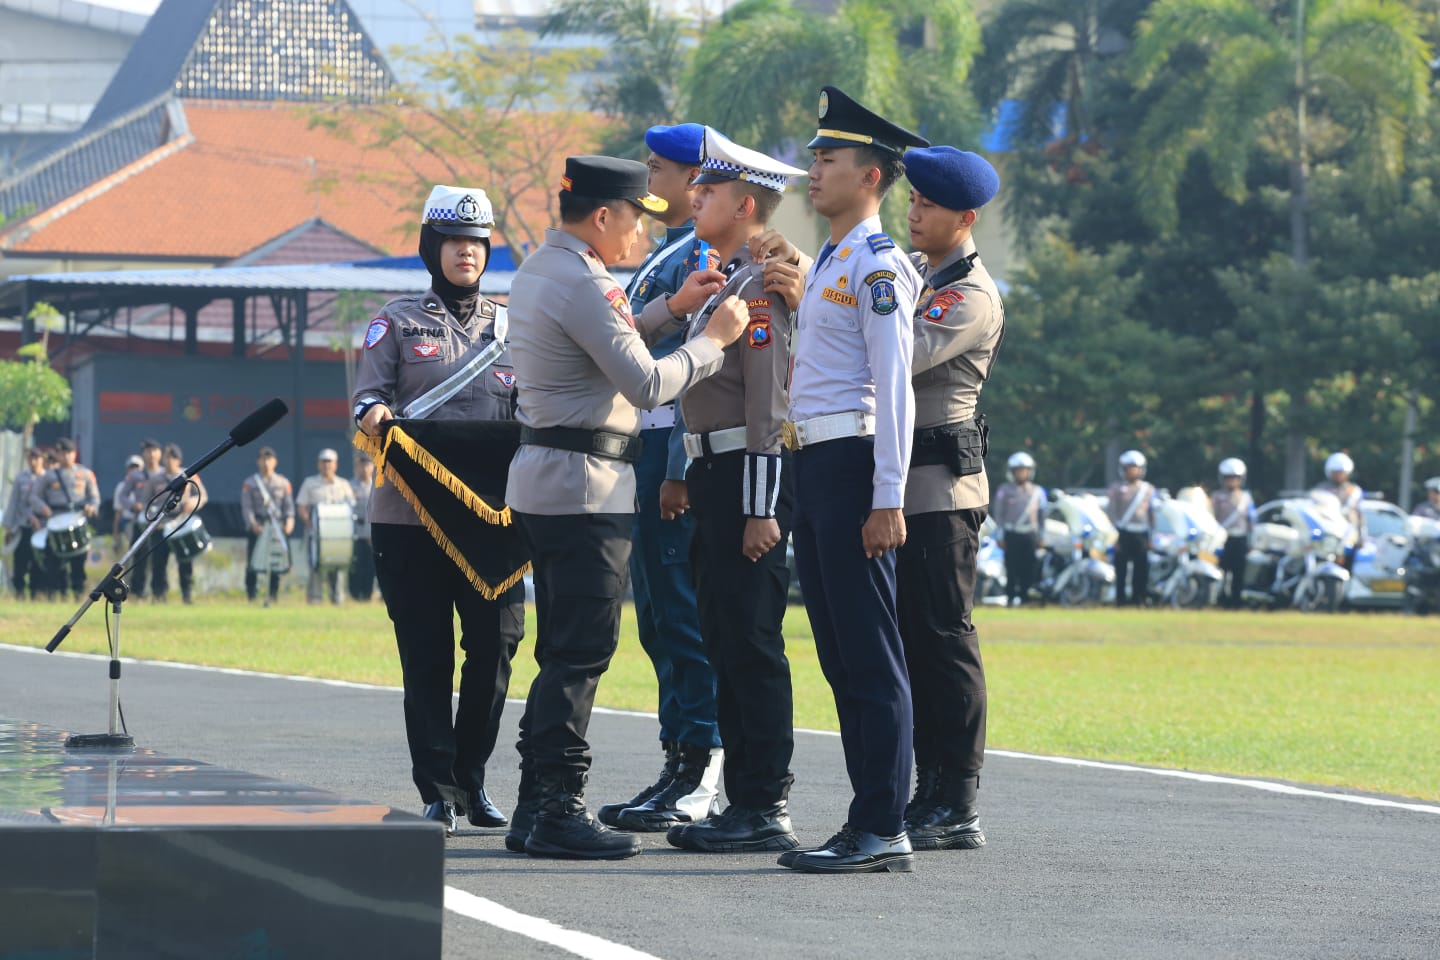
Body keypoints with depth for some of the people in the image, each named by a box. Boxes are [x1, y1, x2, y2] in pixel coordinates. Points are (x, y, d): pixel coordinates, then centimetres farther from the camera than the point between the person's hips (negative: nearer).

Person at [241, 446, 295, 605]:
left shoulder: (283, 483, 12)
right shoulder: (249, 483, 6)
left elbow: (289, 505, 9)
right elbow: (246, 507, -1)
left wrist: (289, 522, -9)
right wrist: (253, 524, -16)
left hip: (278, 528, 2)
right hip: (257, 528, -2)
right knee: (253, 564, -6)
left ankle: (273, 595, 9)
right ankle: (251, 596, -2)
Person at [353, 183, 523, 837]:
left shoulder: (510, 325, 16)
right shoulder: (399, 321, 8)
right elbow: (368, 392, 0)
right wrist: (373, 414, -22)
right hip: (413, 508, -2)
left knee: (496, 641, -2)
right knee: (426, 652, -2)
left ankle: (471, 781, 14)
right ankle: (437, 791, 2)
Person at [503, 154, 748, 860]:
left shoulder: (536, 270, 15)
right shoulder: (582, 284, -17)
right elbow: (647, 385, -19)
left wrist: (672, 309, 21)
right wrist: (715, 338, -7)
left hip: (541, 478, 10)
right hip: (586, 485, -10)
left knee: (563, 653, 14)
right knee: (580, 655, -8)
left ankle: (536, 808, 16)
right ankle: (559, 810, -9)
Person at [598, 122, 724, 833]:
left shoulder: (703, 256, -11)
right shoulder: (662, 258, 19)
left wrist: (680, 473, -21)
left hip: (677, 452, -10)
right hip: (643, 452, 10)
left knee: (682, 613, -9)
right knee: (657, 616, 11)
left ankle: (701, 780, -7)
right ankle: (679, 768, 15)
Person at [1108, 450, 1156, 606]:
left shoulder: (1148, 489, 10)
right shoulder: (1117, 488, 3)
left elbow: (1152, 514, 13)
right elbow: (1111, 512, 0)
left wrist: (1152, 537, 8)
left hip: (1141, 534, 2)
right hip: (1123, 533, -2)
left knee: (1141, 568, -1)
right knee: (1121, 568, -3)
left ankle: (1138, 599, 6)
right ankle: (1120, 599, 3)